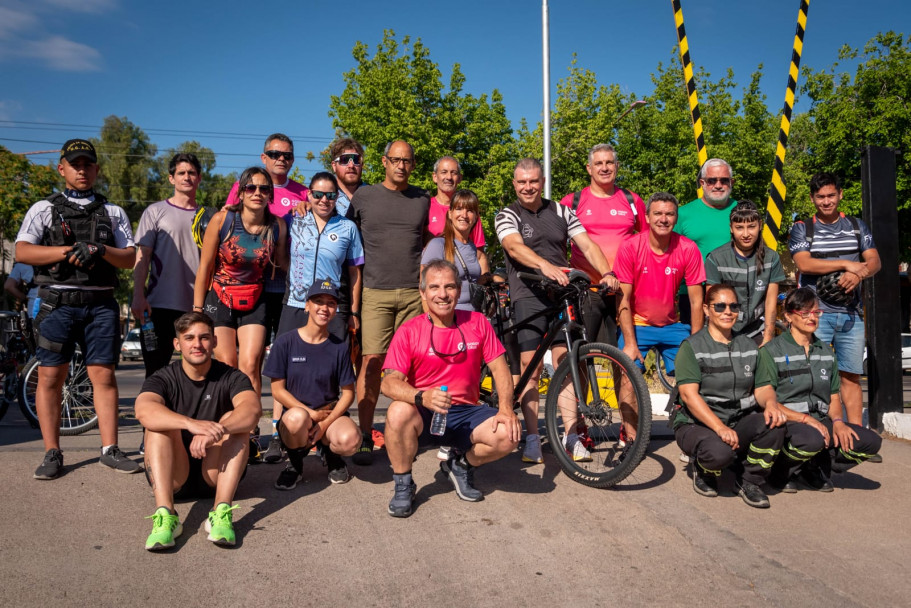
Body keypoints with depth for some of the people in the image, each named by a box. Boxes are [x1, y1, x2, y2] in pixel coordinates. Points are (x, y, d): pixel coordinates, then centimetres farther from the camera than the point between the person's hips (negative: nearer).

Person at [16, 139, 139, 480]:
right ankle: (52, 454, 8)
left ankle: (110, 450, 5)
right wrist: (68, 251, -13)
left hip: (101, 304, 1)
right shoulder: (44, 209, 12)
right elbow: (22, 251, -2)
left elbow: (130, 258, 5)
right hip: (58, 302, 0)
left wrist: (98, 250, -13)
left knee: (104, 375, 0)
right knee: (50, 376, -1)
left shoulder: (113, 213, 16)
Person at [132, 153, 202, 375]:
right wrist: (138, 297, -10)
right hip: (161, 306, -2)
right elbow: (141, 257, 2)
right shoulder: (156, 211, 7)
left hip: (198, 308, 3)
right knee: (155, 371, -1)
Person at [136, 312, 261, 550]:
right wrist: (191, 424, -44)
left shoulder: (231, 378, -2)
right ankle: (165, 514, -38)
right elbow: (143, 410, -27)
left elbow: (253, 409, -24)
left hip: (216, 474, 0)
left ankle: (222, 512, -35)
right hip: (173, 477, 0)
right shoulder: (163, 378, -2)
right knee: (159, 422, -22)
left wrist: (217, 430, -44)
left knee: (234, 419, -22)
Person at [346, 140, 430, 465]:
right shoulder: (364, 196, 8)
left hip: (413, 292, 2)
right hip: (375, 291, -2)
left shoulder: (422, 199, 14)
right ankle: (365, 437, -4)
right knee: (372, 361, -9)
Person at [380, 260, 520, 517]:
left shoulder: (477, 323, 2)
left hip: (466, 414, 2)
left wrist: (506, 408, -15)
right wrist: (422, 397, -35)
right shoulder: (409, 331, -6)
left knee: (509, 434, -24)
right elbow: (390, 382, -15)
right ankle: (403, 484, -6)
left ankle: (460, 464, 9)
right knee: (399, 412, -35)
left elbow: (499, 368, 2)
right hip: (424, 417, -2)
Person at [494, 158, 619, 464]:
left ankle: (571, 437, 7)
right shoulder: (507, 216, 5)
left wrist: (607, 273, -13)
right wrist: (545, 265, -34)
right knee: (531, 368, -5)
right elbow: (515, 247, -15)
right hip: (528, 295, -2)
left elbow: (587, 245, 5)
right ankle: (532, 439, 2)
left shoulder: (561, 212, 14)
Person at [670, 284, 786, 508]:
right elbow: (689, 395, -17)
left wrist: (770, 404, -15)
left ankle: (750, 481, -2)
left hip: (740, 422, 5)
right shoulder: (692, 347, -7)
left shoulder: (748, 346, 12)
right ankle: (704, 470, 4)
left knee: (773, 422, -26)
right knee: (719, 452, -36)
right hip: (697, 423, -5)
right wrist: (719, 427, -29)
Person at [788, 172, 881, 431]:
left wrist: (859, 273, -16)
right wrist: (847, 264, -14)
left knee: (851, 376, 5)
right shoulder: (802, 229, 5)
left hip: (852, 313, 3)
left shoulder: (857, 226, 15)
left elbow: (875, 261, 6)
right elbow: (804, 264, -10)